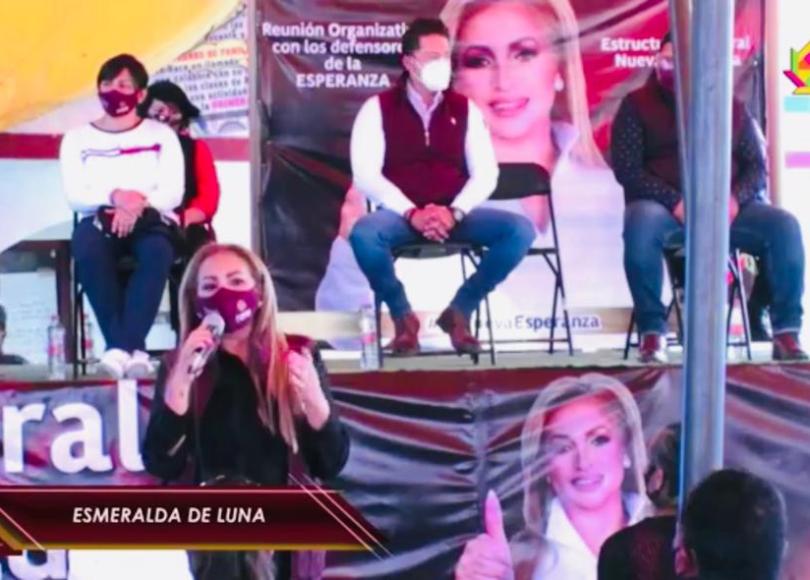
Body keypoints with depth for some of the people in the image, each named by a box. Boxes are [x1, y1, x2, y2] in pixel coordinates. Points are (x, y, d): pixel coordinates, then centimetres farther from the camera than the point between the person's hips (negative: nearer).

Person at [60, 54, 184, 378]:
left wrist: (139, 205, -18)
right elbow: (75, 196, 2)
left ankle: (121, 346, -42)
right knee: (87, 251, -38)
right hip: (99, 220, 1)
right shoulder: (78, 138, 15)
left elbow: (173, 193, 2)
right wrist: (114, 197, -17)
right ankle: (131, 347, -38)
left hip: (150, 221, 0)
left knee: (157, 252, -38)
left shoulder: (161, 135, 14)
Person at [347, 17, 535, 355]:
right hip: (401, 215, -3)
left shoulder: (465, 109, 12)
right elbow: (366, 175, -6)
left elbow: (486, 173, 5)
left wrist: (454, 213, -13)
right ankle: (402, 315, -10)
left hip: (455, 215, 3)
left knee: (519, 230, -22)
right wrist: (412, 214, -18)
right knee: (364, 234, -37)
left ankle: (460, 310, -4)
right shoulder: (378, 108, 4)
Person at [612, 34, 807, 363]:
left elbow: (756, 165, 11)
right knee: (640, 222, -38)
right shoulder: (637, 105, 6)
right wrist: (675, 202, -18)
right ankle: (652, 332, -27)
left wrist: (735, 198, -13)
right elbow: (627, 168, -4)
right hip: (664, 207, -3)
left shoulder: (731, 107, 15)